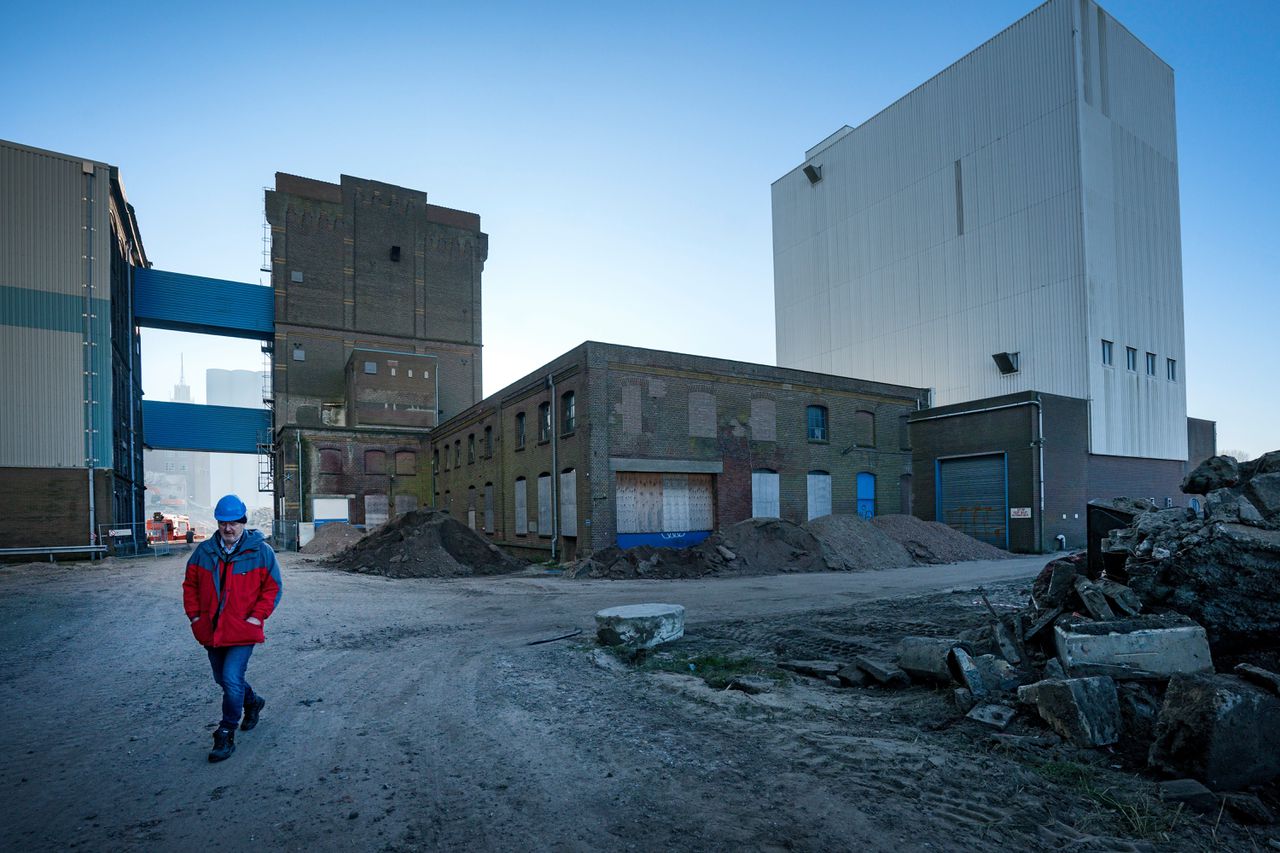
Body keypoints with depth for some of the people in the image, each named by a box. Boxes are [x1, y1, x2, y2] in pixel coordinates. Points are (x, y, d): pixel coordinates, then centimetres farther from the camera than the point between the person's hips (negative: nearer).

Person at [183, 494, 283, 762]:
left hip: (243, 630, -5)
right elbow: (190, 585, 12)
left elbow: (273, 587, -5)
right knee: (223, 679, 19)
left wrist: (257, 617, -12)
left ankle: (226, 736, 5)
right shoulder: (204, 551, 2)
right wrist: (195, 615, 2)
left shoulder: (261, 551, -8)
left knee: (232, 680, -11)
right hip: (211, 630, 5)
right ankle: (252, 701, 46)